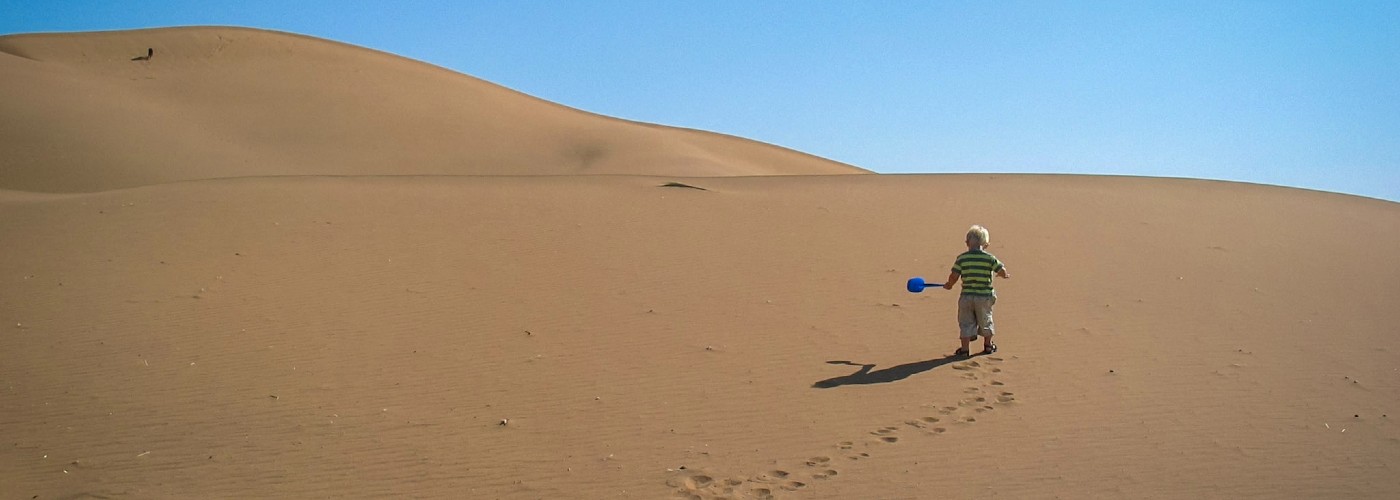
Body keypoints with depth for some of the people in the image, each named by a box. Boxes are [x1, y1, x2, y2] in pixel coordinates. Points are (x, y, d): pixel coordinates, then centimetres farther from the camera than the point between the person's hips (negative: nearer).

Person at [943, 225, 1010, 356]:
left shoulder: (961, 258, -6)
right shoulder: (990, 258, -7)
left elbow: (954, 276, -8)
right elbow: (1002, 271, -4)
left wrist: (949, 285, 12)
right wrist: (1004, 275, 20)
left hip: (966, 296, -1)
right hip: (984, 296, 1)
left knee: (966, 323, 10)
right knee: (985, 321, 19)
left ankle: (965, 349, 9)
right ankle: (988, 345, 34)